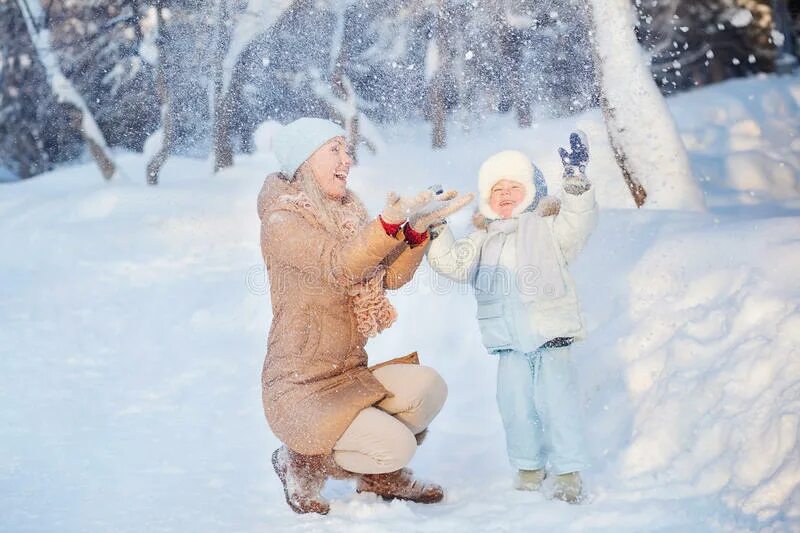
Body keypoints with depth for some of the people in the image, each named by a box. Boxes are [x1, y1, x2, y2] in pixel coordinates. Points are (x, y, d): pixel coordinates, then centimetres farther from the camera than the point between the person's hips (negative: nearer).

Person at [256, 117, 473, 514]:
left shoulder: (344, 214, 12)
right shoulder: (282, 221, -13)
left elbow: (390, 276, 2)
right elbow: (338, 266, -31)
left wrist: (419, 226, -14)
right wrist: (390, 222, -47)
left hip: (349, 376, 7)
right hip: (300, 389, -7)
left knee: (427, 387, -16)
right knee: (396, 446, -22)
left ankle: (382, 477, 10)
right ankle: (300, 461, 5)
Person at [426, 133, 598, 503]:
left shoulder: (548, 229, 3)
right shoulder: (483, 241, 15)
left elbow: (578, 222, -13)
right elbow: (455, 264, 5)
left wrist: (576, 180, -25)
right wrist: (437, 231, -6)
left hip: (551, 337, -4)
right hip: (510, 345, 4)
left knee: (557, 403, -5)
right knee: (516, 406, 5)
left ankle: (568, 472, 3)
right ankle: (528, 466, 21)